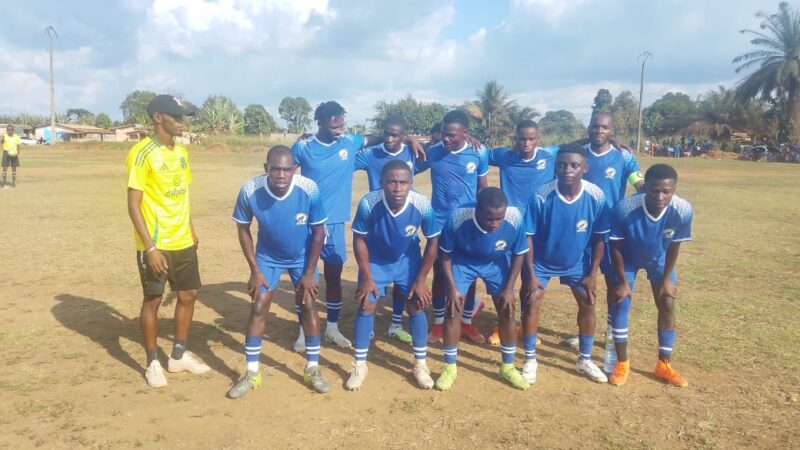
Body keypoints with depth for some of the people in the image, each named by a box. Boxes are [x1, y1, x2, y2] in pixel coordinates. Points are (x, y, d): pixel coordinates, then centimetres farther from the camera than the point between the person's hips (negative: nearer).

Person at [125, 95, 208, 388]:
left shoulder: (181, 152, 9)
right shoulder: (142, 153, -14)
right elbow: (133, 205, -16)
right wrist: (150, 247, -20)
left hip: (183, 242, 7)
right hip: (155, 245, -7)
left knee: (188, 295, 13)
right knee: (153, 300, 5)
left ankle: (179, 355, 29)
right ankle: (152, 363, 21)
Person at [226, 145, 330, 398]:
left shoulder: (309, 190, -30)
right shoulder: (250, 191, -29)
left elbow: (318, 231, -15)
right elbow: (243, 229, -11)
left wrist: (309, 272, -13)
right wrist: (255, 270, -12)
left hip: (302, 257, 0)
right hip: (267, 257, 0)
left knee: (308, 307, 0)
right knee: (258, 309, -2)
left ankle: (312, 369, 16)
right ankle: (251, 374, 11)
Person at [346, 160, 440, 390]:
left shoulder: (422, 205, -31)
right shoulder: (368, 203, -34)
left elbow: (432, 242, -14)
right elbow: (359, 239, -16)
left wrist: (421, 279, -11)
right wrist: (367, 278, -13)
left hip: (408, 260, 1)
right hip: (375, 261, 0)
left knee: (416, 307, 0)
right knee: (366, 307, -1)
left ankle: (420, 365, 17)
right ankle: (360, 365, 15)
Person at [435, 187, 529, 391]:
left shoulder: (515, 219, -34)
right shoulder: (457, 219, -37)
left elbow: (519, 254, -14)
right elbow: (445, 254, -18)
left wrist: (509, 288, -11)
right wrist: (453, 288, -18)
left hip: (497, 263, 1)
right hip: (462, 261, -1)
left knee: (507, 312, 0)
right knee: (453, 311, -8)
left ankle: (508, 367, 21)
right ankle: (450, 368, 11)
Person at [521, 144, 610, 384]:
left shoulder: (596, 197, -22)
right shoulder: (541, 197, -29)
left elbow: (599, 238, -9)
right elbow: (528, 236, -18)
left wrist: (592, 274, -7)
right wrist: (531, 274, -18)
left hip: (577, 262, 2)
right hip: (542, 261, -2)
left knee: (588, 304, 6)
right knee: (531, 304, -8)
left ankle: (585, 360, 26)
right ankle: (530, 360, 11)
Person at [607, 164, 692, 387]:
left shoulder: (683, 211, -34)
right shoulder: (625, 209, -41)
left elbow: (674, 246, -15)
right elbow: (616, 247, -23)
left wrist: (666, 279, -7)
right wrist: (622, 281, -16)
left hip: (659, 259, 2)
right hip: (628, 259, -2)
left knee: (668, 305, 2)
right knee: (620, 303, -8)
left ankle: (664, 364, 18)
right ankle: (622, 363, 8)